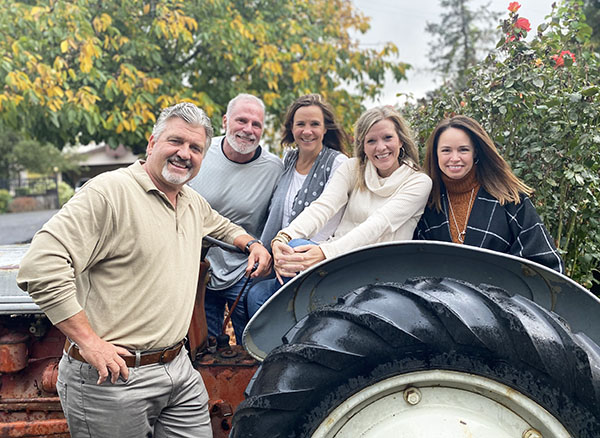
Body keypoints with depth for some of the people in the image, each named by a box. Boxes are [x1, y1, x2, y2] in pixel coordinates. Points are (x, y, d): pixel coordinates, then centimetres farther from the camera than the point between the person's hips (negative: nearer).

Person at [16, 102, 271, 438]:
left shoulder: (195, 203, 13)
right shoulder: (110, 191, -15)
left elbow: (222, 226, 38)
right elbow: (41, 264, -23)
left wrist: (252, 243, 17)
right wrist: (88, 342, -23)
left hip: (179, 368, 8)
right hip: (111, 374, -7)